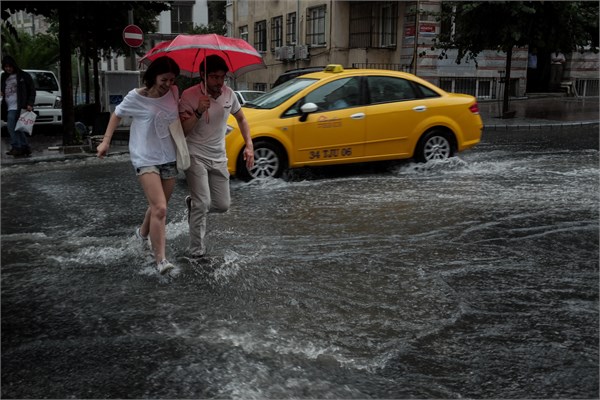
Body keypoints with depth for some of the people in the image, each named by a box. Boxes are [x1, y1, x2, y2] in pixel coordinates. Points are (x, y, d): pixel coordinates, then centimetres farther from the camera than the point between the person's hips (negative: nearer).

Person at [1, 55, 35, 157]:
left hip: (17, 106, -7)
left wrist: (30, 104, -11)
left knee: (11, 126, -17)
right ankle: (25, 147, 12)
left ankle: (16, 147, -14)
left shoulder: (23, 76, 0)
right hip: (8, 107, 7)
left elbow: (32, 90, -2)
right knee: (17, 128, 7)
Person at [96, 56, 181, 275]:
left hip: (169, 158, 5)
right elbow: (117, 114, 5)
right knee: (160, 209, -18)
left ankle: (143, 232, 48)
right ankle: (160, 259, -14)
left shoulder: (174, 93, -2)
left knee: (158, 206, 18)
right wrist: (106, 141, 2)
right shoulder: (136, 97, -12)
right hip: (146, 159, -5)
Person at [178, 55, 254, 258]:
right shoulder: (189, 96, -15)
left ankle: (193, 203, 35)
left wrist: (249, 145, 3)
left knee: (223, 205, 5)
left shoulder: (228, 93, -1)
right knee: (203, 204, -15)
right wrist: (198, 112, -32)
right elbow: (182, 131, -17)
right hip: (196, 156, -5)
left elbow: (241, 119, 14)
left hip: (219, 158, 5)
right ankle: (197, 251, -2)